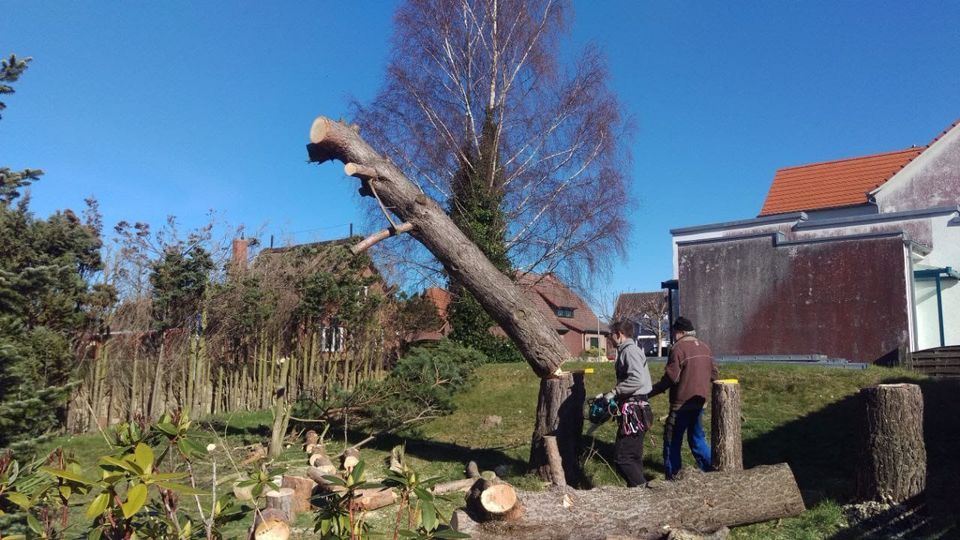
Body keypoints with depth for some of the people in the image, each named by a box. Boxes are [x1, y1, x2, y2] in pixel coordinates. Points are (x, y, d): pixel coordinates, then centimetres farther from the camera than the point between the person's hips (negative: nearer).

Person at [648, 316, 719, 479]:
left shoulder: (678, 348, -15)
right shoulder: (704, 347, 8)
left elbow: (670, 378, -18)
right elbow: (714, 374, 12)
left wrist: (649, 393, -12)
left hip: (682, 403, -7)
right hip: (699, 401, 7)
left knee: (672, 440, 3)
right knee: (696, 437, 20)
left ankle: (673, 476, 6)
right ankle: (711, 470, 19)